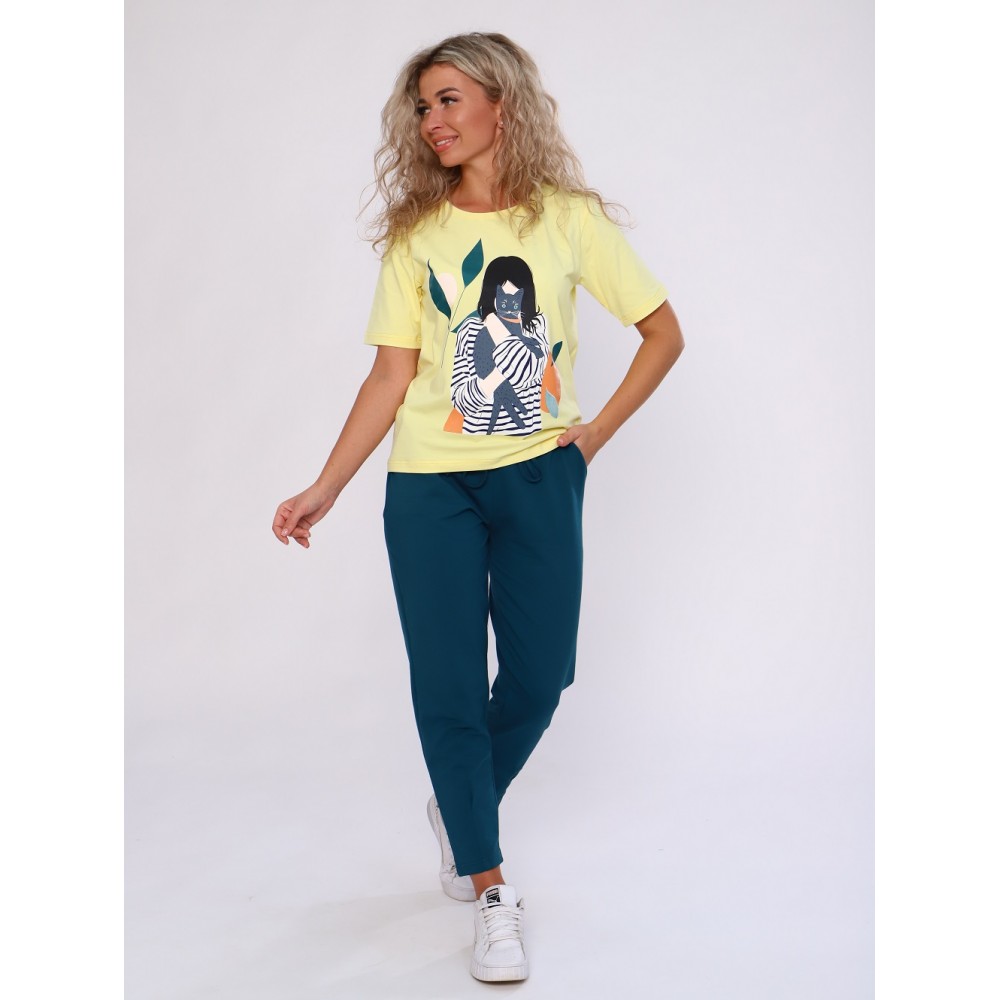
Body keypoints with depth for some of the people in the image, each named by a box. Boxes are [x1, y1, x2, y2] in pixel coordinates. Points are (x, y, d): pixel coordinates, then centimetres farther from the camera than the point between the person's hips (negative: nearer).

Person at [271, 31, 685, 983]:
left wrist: (597, 431, -1)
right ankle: (491, 890, 11)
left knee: (538, 676, 4)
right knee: (447, 685, -2)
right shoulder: (414, 236, 3)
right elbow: (391, 377, 1)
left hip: (539, 477, 0)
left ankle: (460, 808, 35)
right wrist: (325, 488, -6)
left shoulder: (571, 219, 0)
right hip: (429, 487, 0)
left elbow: (664, 332, 5)